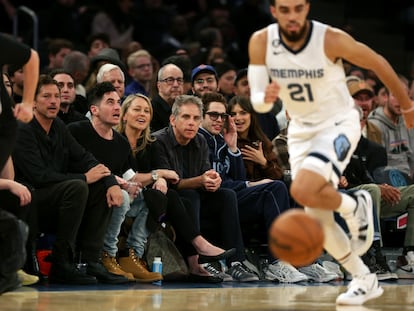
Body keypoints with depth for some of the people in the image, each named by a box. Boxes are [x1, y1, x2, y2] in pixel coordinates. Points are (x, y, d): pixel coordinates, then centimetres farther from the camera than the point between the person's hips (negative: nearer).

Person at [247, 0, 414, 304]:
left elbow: (378, 63, -7)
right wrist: (266, 97, -37)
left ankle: (356, 206, 2)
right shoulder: (261, 42, -13)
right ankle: (365, 281, 22)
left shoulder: (332, 39, -23)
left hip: (338, 123, -5)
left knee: (303, 190, -29)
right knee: (318, 220, 4)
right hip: (301, 129, 5)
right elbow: (257, 102, -11)